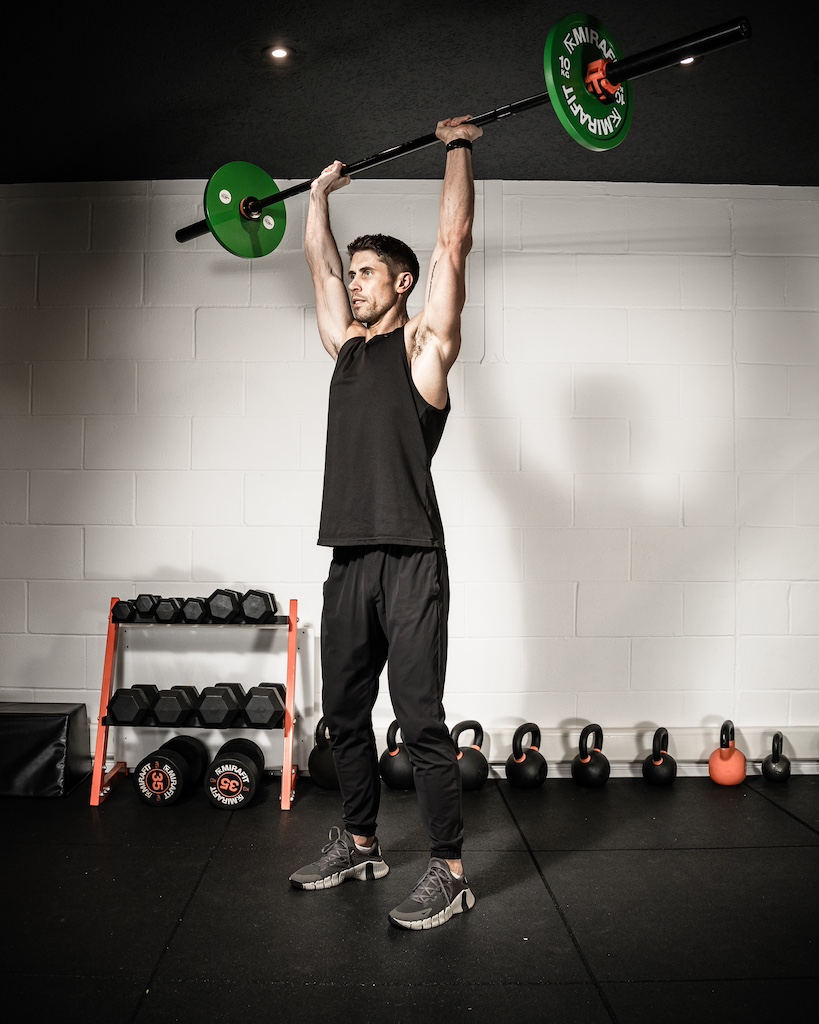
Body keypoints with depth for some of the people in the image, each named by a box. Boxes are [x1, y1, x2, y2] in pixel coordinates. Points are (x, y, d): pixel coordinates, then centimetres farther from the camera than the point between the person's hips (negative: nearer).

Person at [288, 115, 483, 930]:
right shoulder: (345, 344, 18)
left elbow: (453, 245, -3)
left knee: (420, 723, -4)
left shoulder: (423, 343, 1)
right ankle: (359, 844, 32)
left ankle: (448, 873, 10)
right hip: (348, 559, 7)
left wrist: (458, 149, 5)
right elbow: (320, 262, 29)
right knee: (344, 715, 15)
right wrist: (319, 195, 38)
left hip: (409, 562, -7)